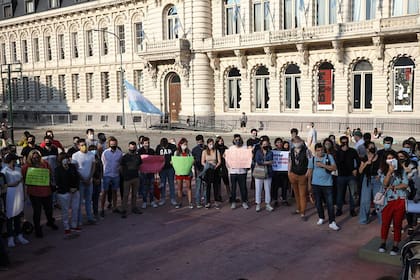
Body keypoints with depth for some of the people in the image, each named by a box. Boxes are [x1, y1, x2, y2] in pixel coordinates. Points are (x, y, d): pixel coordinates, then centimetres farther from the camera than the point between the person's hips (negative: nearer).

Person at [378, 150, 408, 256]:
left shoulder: (401, 170, 1)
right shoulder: (383, 171, 1)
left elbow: (405, 184, -6)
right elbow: (384, 184, -14)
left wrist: (393, 187, -10)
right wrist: (390, 171, -22)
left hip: (400, 200, 0)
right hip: (388, 200, 1)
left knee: (397, 223, 6)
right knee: (385, 223, 5)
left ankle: (395, 246, 16)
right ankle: (383, 244, 21)